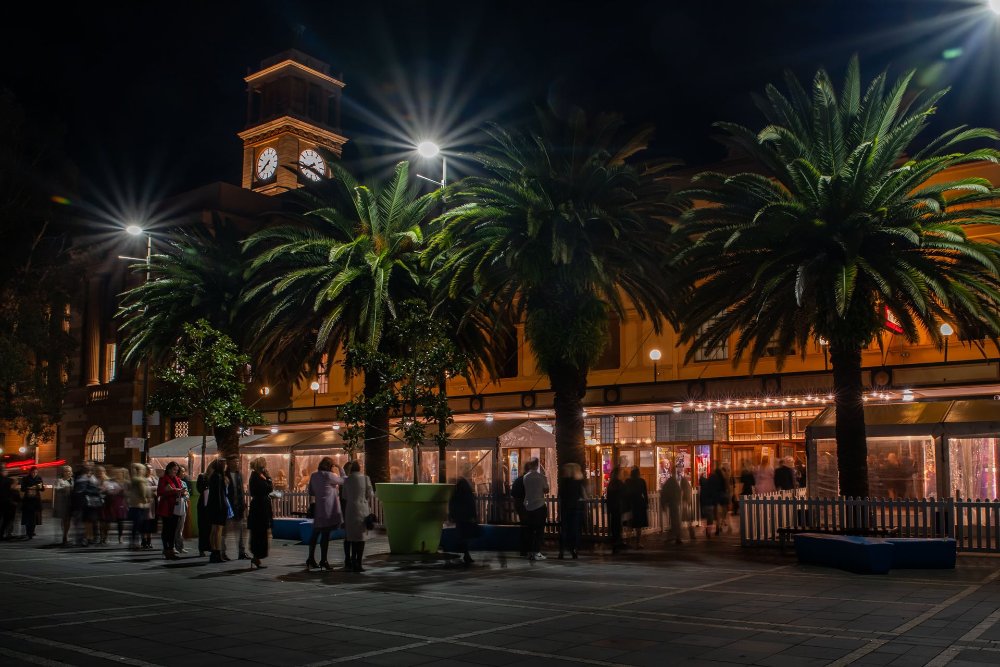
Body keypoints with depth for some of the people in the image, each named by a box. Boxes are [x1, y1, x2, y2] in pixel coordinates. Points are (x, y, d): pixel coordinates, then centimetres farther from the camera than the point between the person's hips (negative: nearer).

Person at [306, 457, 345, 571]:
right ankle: (323, 560, 1)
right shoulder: (329, 476, -12)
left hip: (318, 508, 7)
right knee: (325, 534, -2)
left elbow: (311, 492, 16)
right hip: (328, 509, -7)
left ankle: (311, 559, 17)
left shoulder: (314, 476, 8)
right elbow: (343, 481, -2)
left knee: (315, 533, 12)